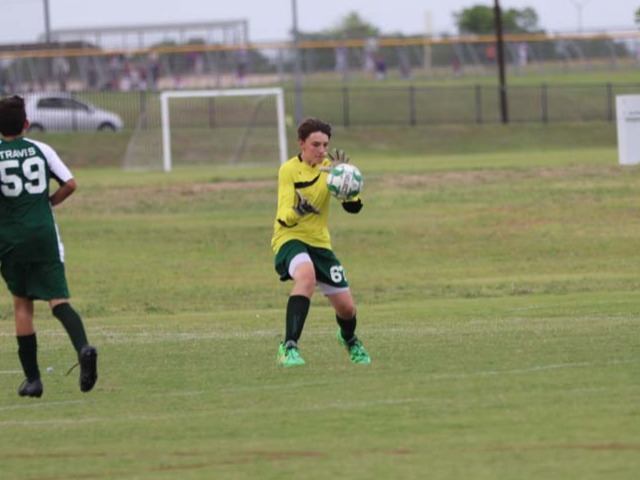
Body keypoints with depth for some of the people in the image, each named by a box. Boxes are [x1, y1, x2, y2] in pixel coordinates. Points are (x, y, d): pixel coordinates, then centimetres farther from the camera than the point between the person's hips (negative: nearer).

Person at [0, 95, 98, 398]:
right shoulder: (42, 150, 5)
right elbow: (70, 184, 3)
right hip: (45, 235, 1)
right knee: (58, 300, -3)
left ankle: (32, 377, 9)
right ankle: (83, 348, -33)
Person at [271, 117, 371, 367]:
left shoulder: (329, 166, 1)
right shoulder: (289, 170, -12)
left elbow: (354, 207, -8)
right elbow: (284, 217, -20)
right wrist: (297, 211, -43)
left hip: (320, 242, 5)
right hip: (290, 238, -5)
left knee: (346, 308, 6)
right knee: (306, 275, -39)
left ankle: (349, 339, 44)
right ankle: (289, 347, -39)